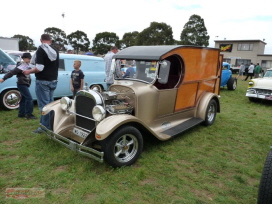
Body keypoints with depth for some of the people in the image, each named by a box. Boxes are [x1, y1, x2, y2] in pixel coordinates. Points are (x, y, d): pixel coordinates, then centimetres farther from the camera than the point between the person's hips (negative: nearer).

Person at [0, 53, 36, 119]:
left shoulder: (28, 65, 10)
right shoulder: (21, 66, -15)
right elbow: (12, 72, -19)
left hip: (25, 84, 9)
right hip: (22, 84, -9)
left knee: (24, 99, 13)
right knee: (29, 98, -12)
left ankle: (21, 114, 21)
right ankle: (29, 114, -8)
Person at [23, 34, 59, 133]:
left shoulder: (41, 50, -13)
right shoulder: (55, 51, 8)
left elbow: (39, 68, -20)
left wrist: (29, 71, -5)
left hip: (43, 81, -7)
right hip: (53, 80, 7)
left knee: (43, 105, -2)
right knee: (50, 103, 14)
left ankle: (45, 127, 2)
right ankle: (51, 125, 21)